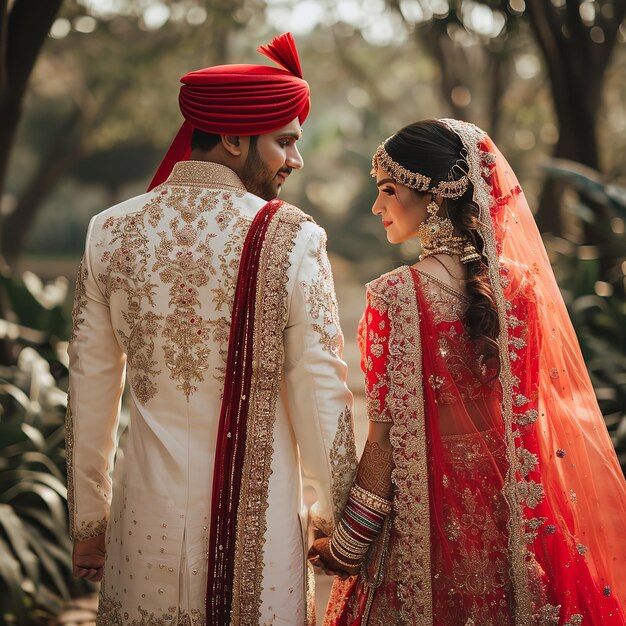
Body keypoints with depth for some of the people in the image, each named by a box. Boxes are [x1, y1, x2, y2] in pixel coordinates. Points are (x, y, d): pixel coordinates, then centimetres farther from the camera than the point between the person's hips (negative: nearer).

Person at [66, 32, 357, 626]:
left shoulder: (110, 232, -1)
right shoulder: (292, 240, -12)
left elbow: (89, 393, 4)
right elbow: (320, 393, -9)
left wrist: (88, 520, 14)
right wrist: (334, 510, 5)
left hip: (146, 515, 3)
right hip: (256, 514, -3)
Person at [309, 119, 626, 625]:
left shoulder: (396, 295, -18)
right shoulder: (522, 283, -3)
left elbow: (388, 435, -16)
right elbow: (541, 414, 3)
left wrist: (346, 545, -7)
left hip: (425, 511, -4)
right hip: (508, 520, 4)